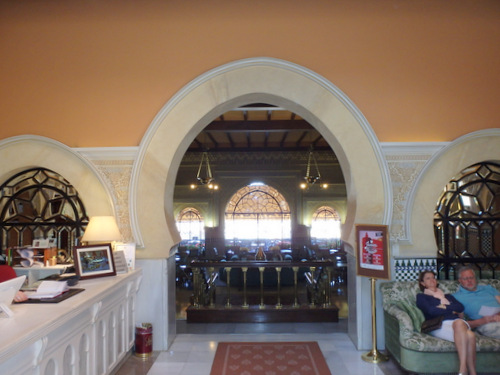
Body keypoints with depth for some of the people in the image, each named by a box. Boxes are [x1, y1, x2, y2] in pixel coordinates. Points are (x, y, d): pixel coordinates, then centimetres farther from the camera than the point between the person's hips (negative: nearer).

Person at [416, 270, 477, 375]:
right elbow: (431, 311, 0)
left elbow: (461, 307, 14)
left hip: (458, 322, 3)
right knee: (469, 335, -35)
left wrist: (444, 307, 6)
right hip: (439, 325, -3)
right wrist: (452, 310, 8)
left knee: (459, 323, -39)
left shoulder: (448, 296, 36)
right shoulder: (421, 297, 21)